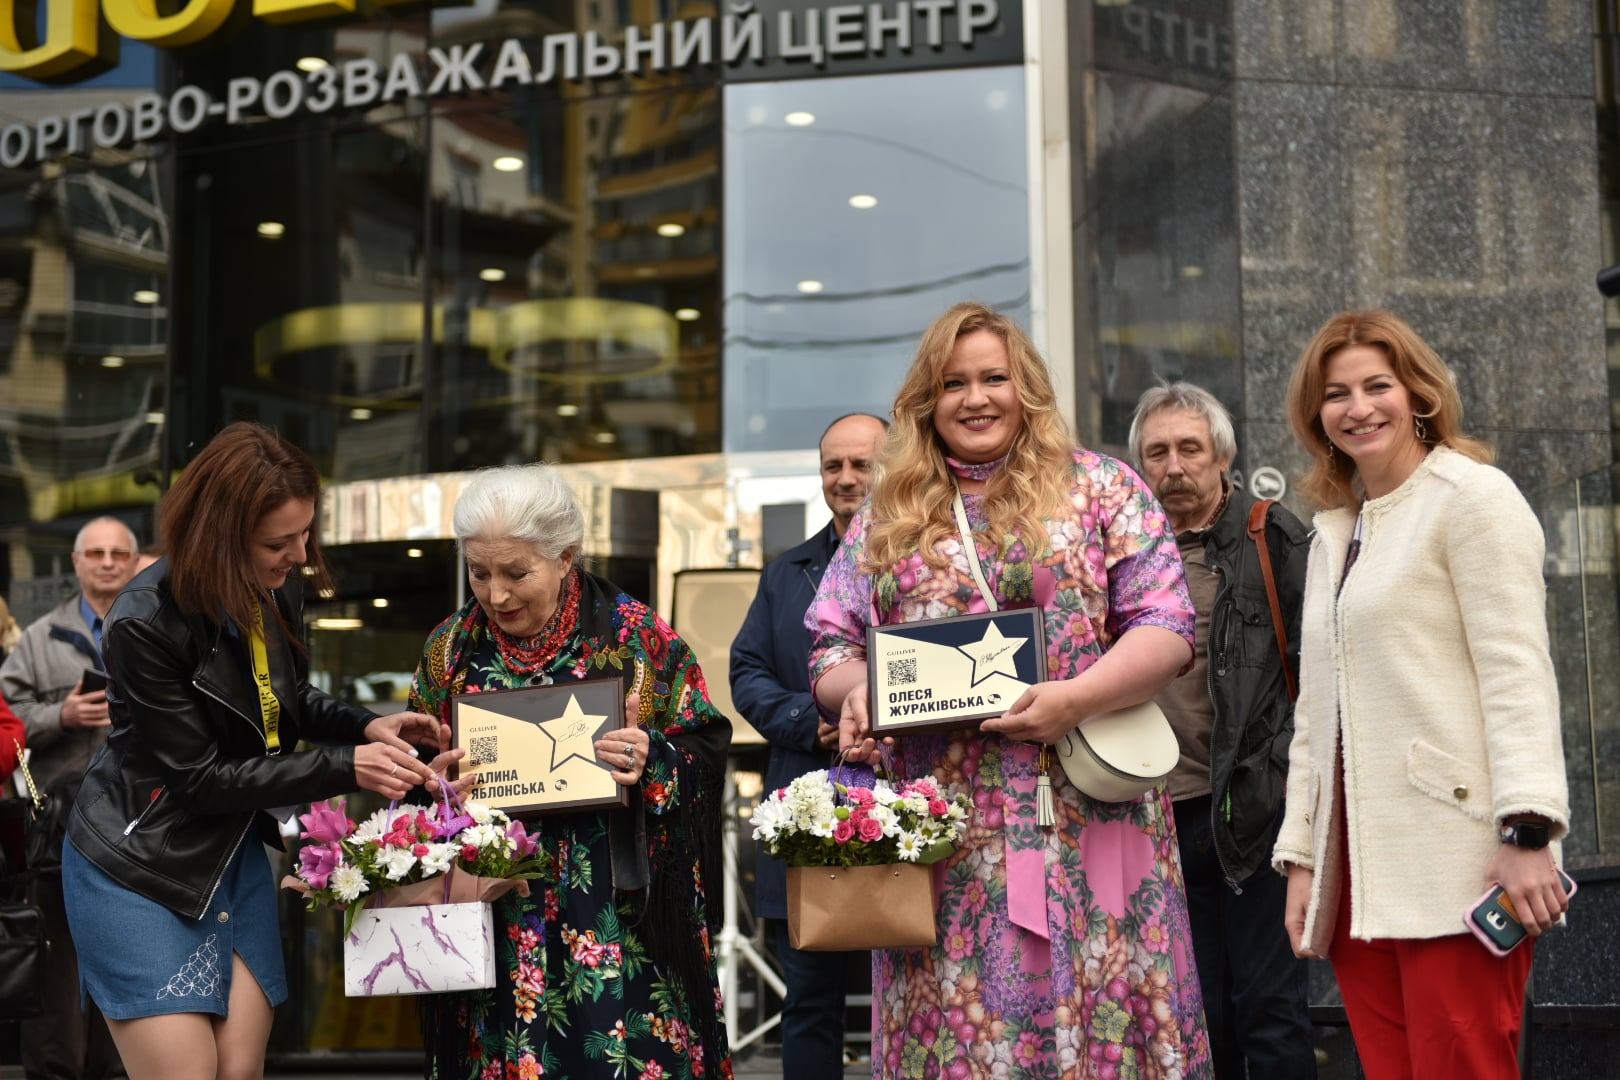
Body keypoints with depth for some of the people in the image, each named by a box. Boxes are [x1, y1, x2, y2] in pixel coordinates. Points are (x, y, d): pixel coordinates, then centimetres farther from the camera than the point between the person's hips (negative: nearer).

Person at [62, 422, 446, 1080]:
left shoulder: (276, 588, -5)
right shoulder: (145, 624, -25)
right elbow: (201, 777, -20)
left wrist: (366, 726, -7)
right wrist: (347, 768, -22)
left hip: (236, 851, 6)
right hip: (140, 866, -6)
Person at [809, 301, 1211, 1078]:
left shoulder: (1101, 488, 7)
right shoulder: (887, 515, 16)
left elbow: (1165, 626, 0)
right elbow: (833, 643, 15)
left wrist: (1079, 697, -16)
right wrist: (855, 690, -7)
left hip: (1083, 821, -2)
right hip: (938, 835, 2)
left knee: (1093, 1013, -1)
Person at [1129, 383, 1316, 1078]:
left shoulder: (1273, 539, -1)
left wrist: (1289, 775, -13)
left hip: (1252, 810, -4)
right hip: (1165, 813, 5)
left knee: (1269, 1005, -1)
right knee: (1200, 1013, 12)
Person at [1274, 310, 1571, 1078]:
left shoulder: (1471, 496, 0)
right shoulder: (1331, 535, 21)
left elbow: (1516, 669, -9)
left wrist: (1527, 828, -18)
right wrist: (1301, 855, 16)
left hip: (1453, 863, -7)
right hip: (1358, 870, 7)